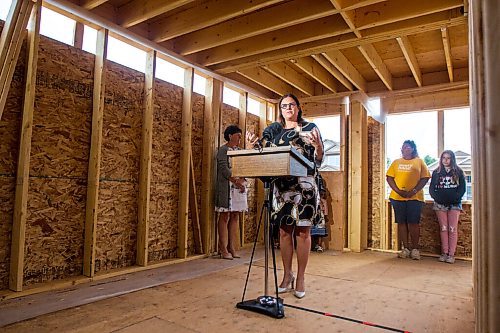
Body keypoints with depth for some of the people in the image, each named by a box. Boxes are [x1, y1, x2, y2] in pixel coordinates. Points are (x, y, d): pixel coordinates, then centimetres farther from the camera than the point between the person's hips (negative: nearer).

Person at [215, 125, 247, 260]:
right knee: (225, 216, -3)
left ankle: (232, 247, 12)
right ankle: (223, 249, 1)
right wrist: (236, 181, -21)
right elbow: (224, 169, -13)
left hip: (240, 187, 6)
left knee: (235, 216, 6)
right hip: (227, 187, -6)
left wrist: (242, 180, -8)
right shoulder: (223, 150, -2)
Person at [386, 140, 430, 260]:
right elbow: (389, 177, 7)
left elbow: (425, 178, -1)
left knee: (413, 223, -1)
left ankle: (415, 249, 9)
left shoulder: (419, 162, 7)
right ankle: (405, 249, 13)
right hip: (397, 197, 3)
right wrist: (398, 191, -8)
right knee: (401, 223, 4)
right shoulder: (396, 162, 14)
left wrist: (413, 191, -14)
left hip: (415, 197, -3)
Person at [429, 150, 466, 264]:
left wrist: (454, 198, -12)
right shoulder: (436, 172, 9)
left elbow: (462, 188, 2)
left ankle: (451, 254, -2)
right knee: (443, 229, 2)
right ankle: (444, 253, 6)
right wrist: (437, 198, -9)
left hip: (454, 204, -1)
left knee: (452, 229, -4)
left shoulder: (458, 172, 6)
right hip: (440, 204, 1)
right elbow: (431, 188, 7)